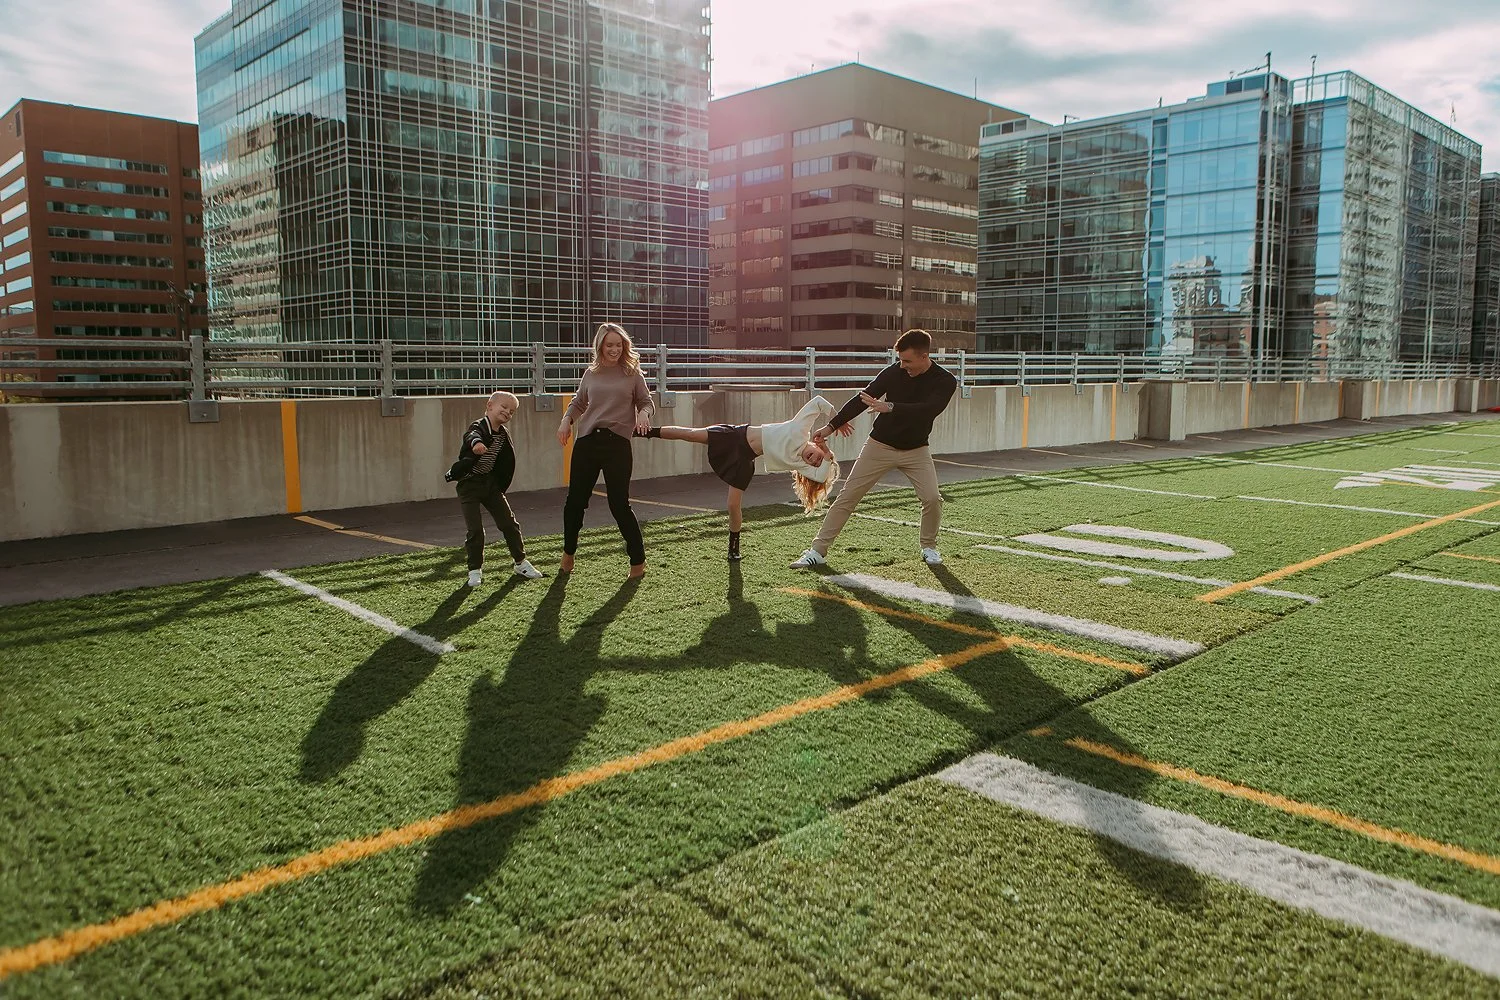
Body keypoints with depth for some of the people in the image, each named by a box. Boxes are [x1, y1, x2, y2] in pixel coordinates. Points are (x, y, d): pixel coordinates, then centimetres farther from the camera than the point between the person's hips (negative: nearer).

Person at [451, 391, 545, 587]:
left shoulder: (503, 435, 4)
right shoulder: (478, 427, -17)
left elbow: (507, 463, 16)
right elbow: (471, 436, -43)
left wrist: (500, 486, 10)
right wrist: (476, 443, -66)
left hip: (490, 483, 6)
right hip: (469, 484, -6)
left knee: (509, 523, 6)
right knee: (475, 529, -8)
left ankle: (520, 562, 21)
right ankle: (475, 570, 7)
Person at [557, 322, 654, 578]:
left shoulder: (632, 373, 3)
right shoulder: (591, 374, 11)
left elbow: (647, 401, 7)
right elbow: (578, 403, 20)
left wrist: (643, 414, -15)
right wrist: (567, 420, 2)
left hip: (617, 443, -3)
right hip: (587, 441, 3)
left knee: (619, 504, -3)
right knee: (575, 500, 9)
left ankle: (638, 560, 12)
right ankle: (568, 552, 31)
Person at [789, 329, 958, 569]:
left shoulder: (945, 381, -13)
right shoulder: (894, 372, -10)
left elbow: (928, 410, -30)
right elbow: (863, 398, -6)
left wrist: (889, 407, -39)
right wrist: (832, 425, -11)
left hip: (916, 449, 0)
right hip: (879, 445, 1)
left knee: (932, 498, -14)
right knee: (848, 495, -4)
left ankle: (928, 547, 14)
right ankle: (818, 550, 0)